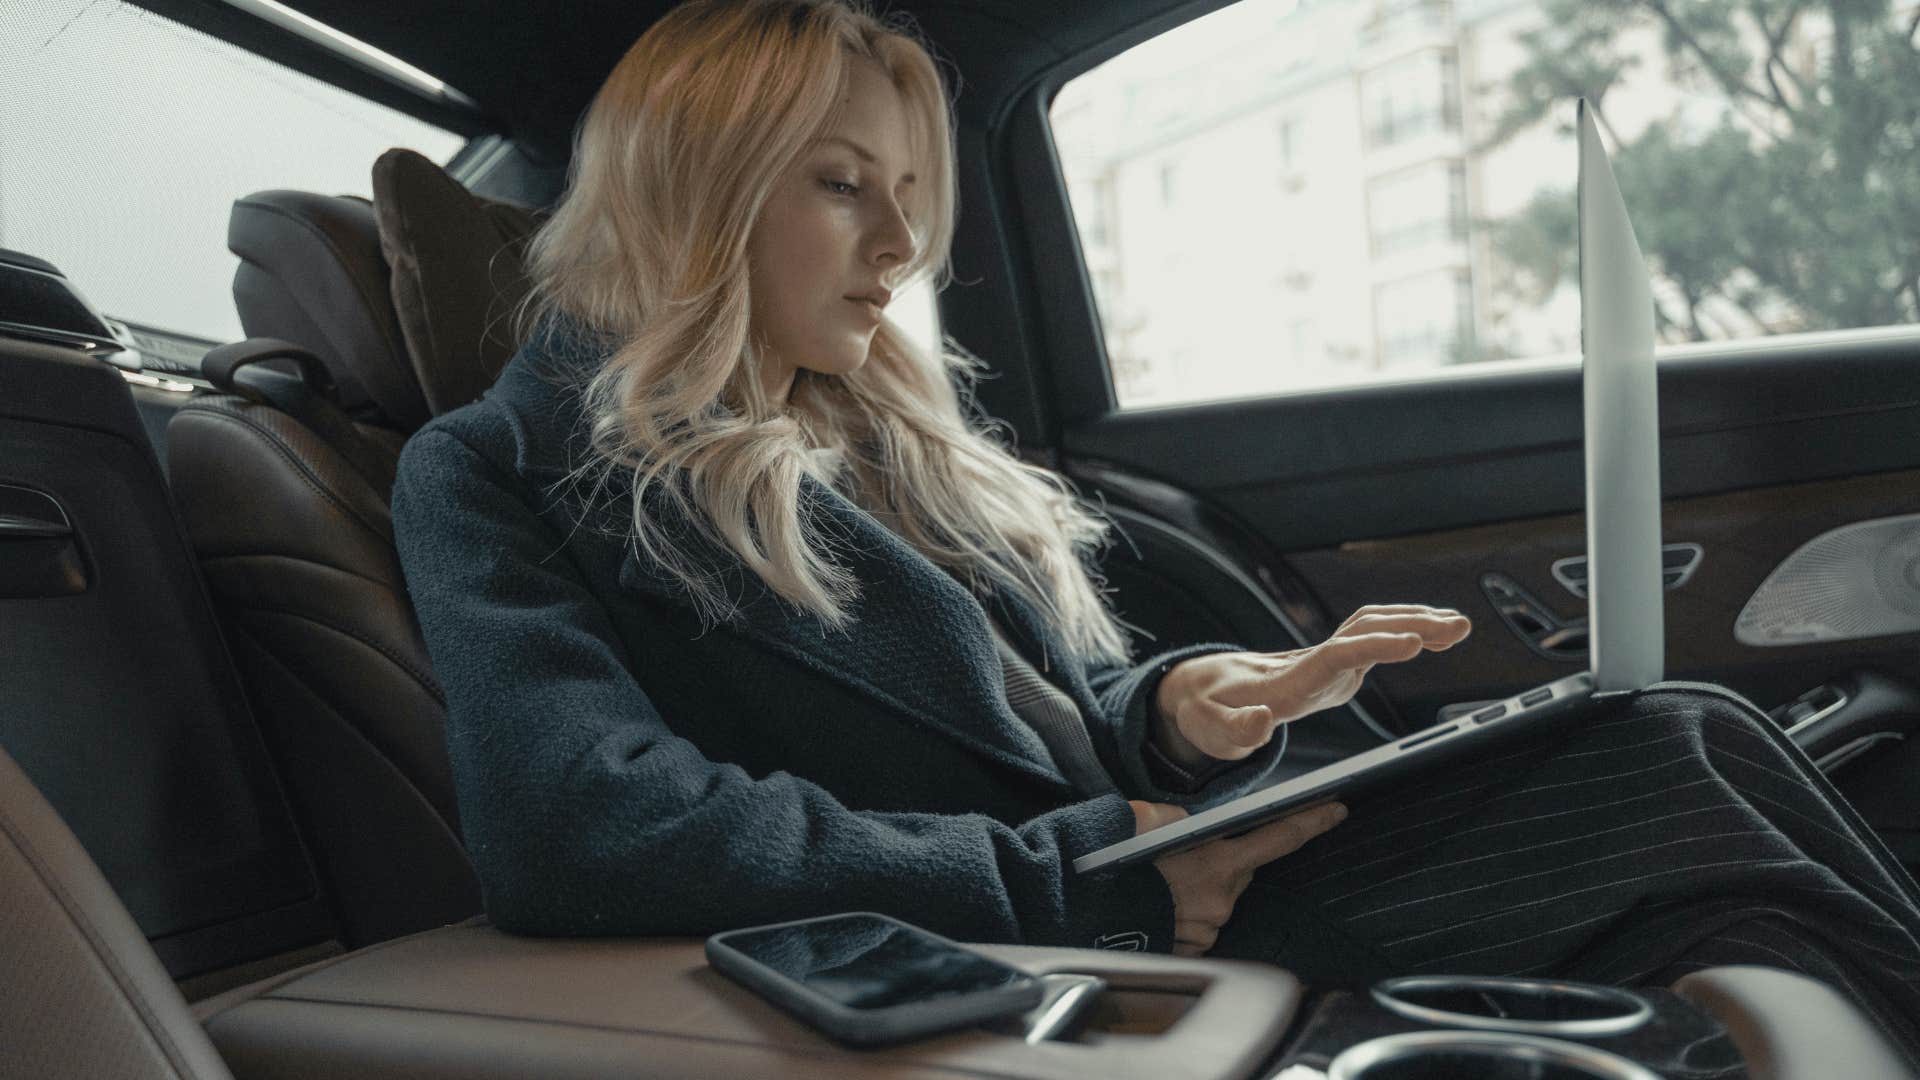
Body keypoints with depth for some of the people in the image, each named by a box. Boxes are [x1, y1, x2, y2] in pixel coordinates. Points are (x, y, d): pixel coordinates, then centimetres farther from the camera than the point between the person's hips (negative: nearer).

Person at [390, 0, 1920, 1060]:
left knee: (1690, 739, -13)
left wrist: (1187, 706, -5)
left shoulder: (900, 435, 22)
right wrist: (1071, 880, -17)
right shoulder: (503, 470, -1)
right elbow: (576, 831, -18)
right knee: (1681, 770, -19)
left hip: (1163, 873, 8)